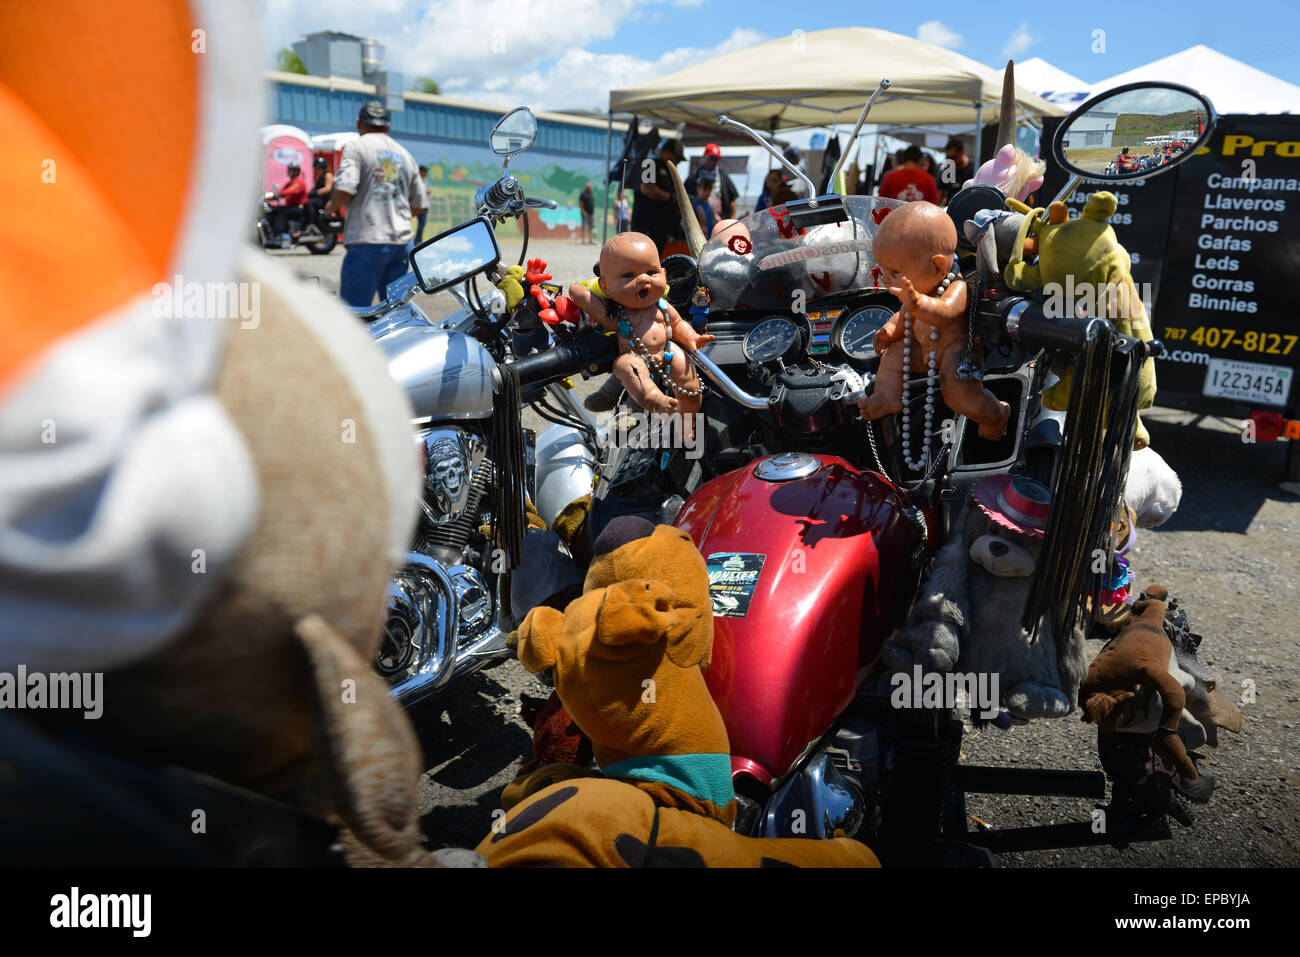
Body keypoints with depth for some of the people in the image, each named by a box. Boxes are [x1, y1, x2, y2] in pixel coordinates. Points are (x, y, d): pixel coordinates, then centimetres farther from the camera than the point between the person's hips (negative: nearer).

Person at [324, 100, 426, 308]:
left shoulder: (357, 147, -2)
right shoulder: (405, 154, 17)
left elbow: (344, 190, -15)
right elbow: (418, 206, 17)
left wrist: (331, 207, 5)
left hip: (367, 241, -6)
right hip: (402, 242, 6)